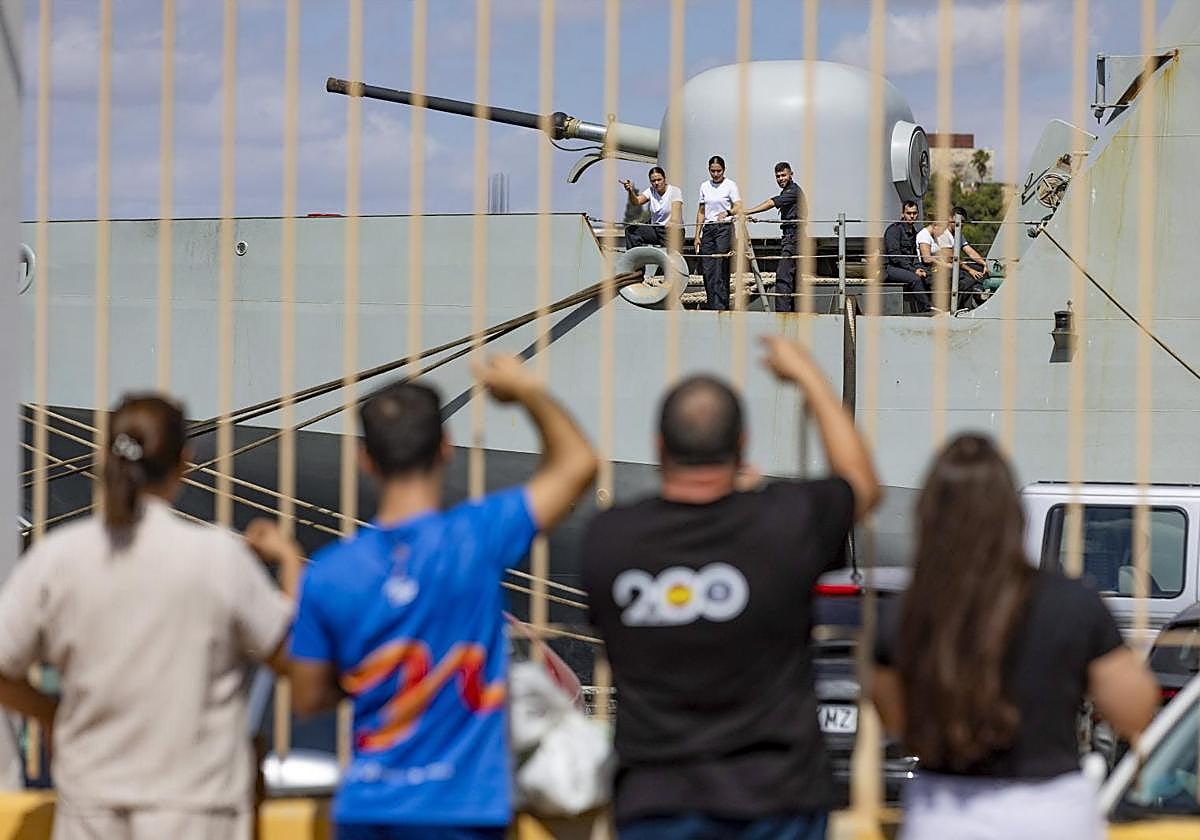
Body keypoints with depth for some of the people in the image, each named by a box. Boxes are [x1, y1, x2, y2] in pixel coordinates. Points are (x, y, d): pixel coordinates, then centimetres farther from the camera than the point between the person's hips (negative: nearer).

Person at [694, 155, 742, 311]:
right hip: (708, 229, 5)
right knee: (707, 269, 2)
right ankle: (712, 305, 8)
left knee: (721, 270, -11)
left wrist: (727, 212, -31)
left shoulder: (730, 185, -2)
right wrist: (697, 235, 11)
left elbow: (738, 208, -10)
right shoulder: (705, 187, 13)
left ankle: (720, 306, -13)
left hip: (724, 228, -5)